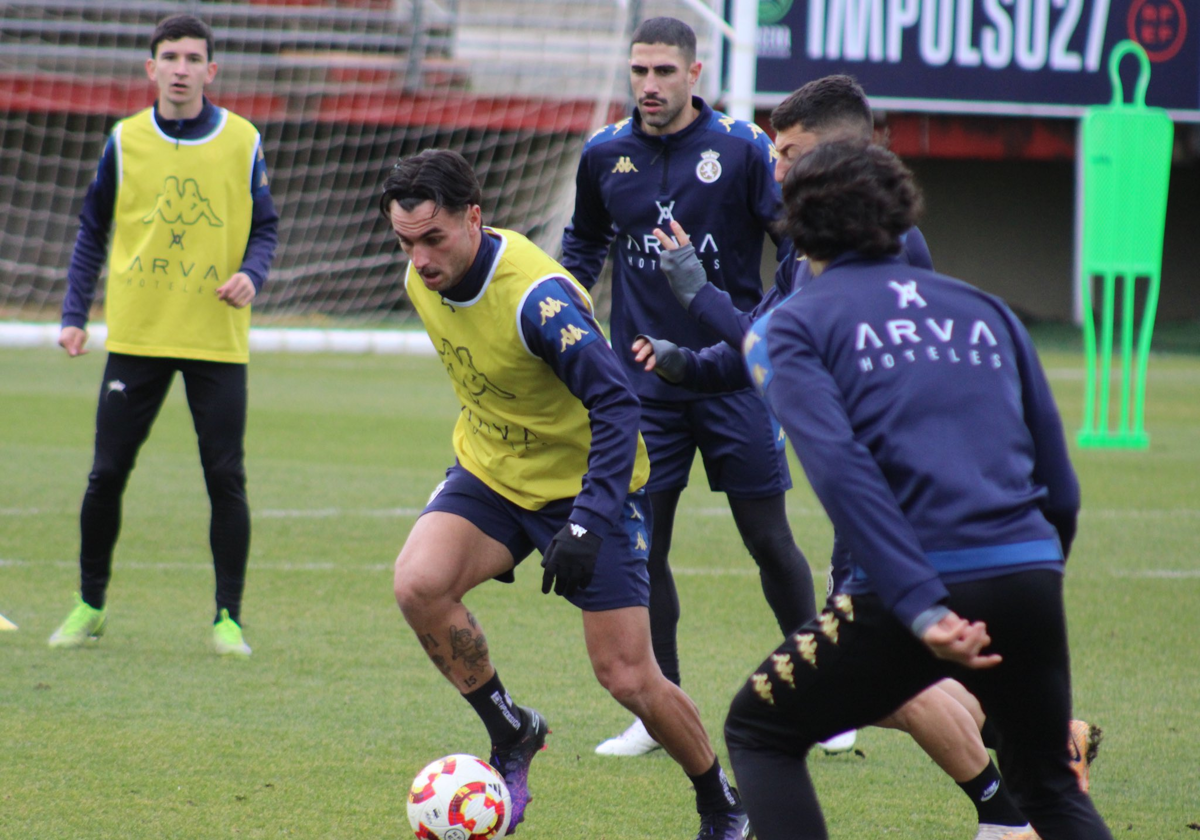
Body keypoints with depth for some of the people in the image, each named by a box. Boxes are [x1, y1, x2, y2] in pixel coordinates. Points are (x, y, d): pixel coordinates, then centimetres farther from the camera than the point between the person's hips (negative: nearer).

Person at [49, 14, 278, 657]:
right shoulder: (124, 142, 3)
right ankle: (90, 605, 19)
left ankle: (229, 618, 4)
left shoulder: (242, 142, 1)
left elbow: (265, 228, 8)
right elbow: (92, 231, 11)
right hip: (136, 336, 1)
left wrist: (251, 274, -13)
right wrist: (74, 314, 3)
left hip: (217, 339, -1)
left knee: (226, 478, -5)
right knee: (106, 475, 2)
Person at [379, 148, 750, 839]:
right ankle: (511, 735, -1)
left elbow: (617, 404, -30)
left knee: (627, 677, -6)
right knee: (418, 583, -23)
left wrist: (588, 523, -37)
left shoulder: (536, 296, -30)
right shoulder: (423, 279, -7)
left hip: (587, 486, -6)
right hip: (490, 473, 6)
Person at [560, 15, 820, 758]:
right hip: (644, 383, 3)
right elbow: (584, 245, 20)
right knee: (639, 543, 1)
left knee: (769, 538, 0)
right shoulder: (605, 155, 3)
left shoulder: (743, 149, -8)